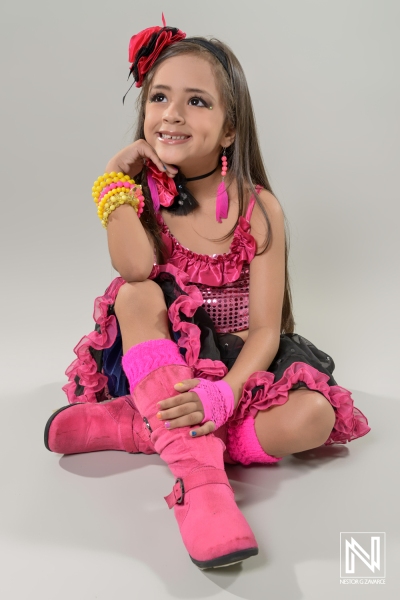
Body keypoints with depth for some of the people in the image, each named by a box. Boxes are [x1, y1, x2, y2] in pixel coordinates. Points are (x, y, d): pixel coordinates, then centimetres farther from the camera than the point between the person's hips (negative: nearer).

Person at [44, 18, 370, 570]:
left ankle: (130, 426, -22)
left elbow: (265, 329, -16)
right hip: (160, 358, 1)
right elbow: (135, 269, -27)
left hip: (240, 364, 0)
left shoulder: (257, 209, -12)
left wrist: (223, 396, -32)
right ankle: (199, 474, -36)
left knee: (312, 417, -26)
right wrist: (116, 181, -21)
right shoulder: (143, 194, -5)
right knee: (137, 296, -29)